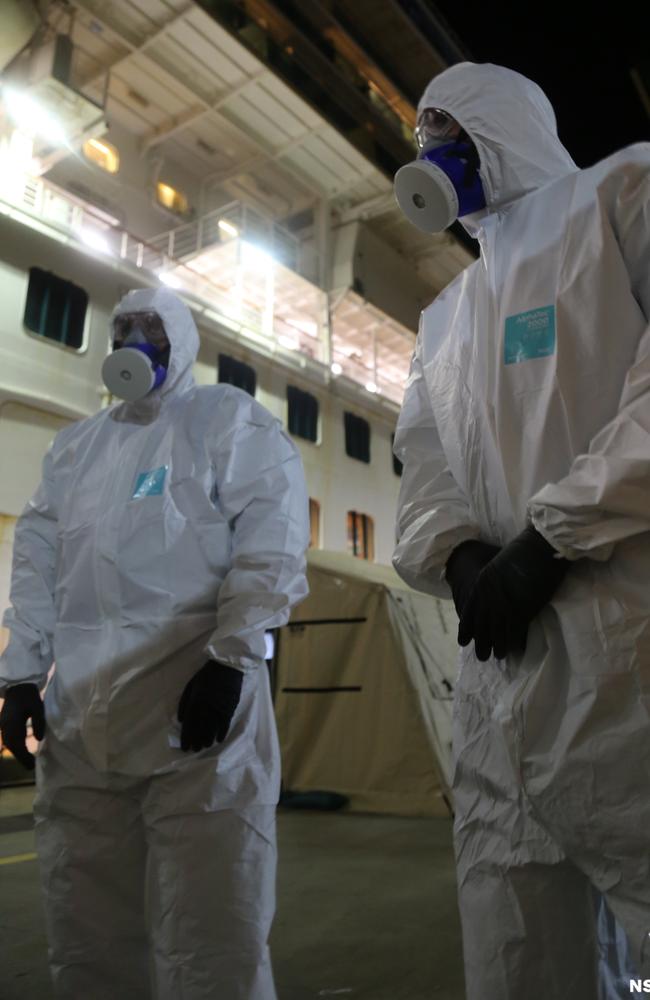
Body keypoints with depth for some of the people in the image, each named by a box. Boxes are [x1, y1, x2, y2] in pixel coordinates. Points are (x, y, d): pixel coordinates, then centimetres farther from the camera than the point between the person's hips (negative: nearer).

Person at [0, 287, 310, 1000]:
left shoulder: (231, 420, 7)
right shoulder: (73, 446, 23)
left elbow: (271, 542, -6)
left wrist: (229, 658, -16)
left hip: (199, 704, -5)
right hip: (79, 720, 6)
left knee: (209, 942, -2)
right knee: (85, 939, 13)